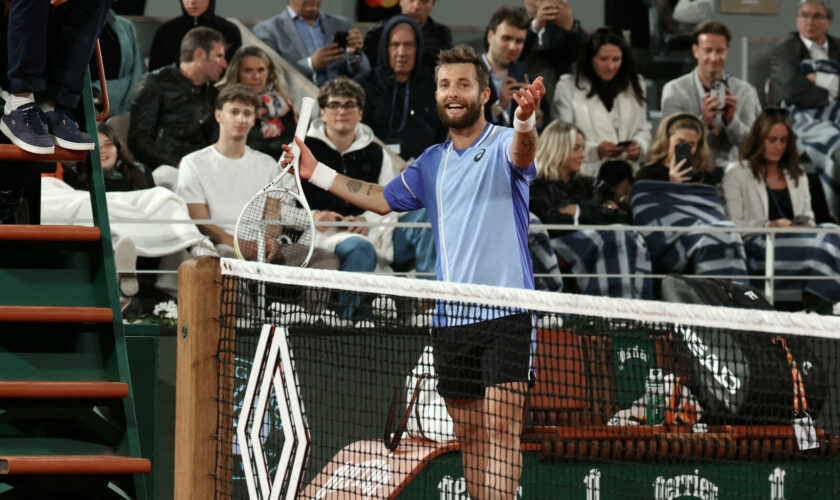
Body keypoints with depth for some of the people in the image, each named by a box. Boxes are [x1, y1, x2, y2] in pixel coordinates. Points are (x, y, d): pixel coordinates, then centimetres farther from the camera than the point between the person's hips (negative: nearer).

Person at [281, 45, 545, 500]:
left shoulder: (502, 145, -5)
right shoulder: (432, 162, 15)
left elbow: (522, 154, -28)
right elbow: (384, 199, 27)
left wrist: (524, 121, -52)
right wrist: (317, 172, 22)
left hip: (504, 313, -7)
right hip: (450, 317, 7)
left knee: (500, 428, -13)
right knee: (468, 433, 9)